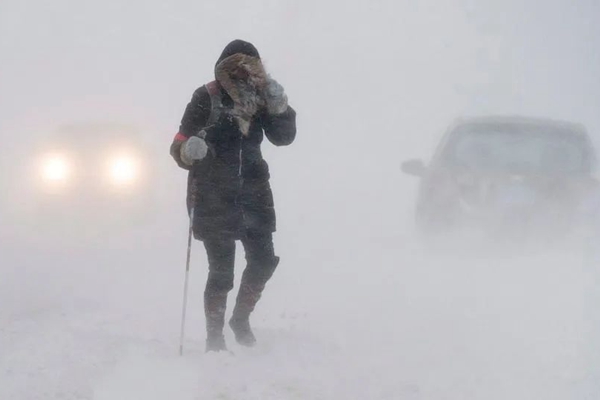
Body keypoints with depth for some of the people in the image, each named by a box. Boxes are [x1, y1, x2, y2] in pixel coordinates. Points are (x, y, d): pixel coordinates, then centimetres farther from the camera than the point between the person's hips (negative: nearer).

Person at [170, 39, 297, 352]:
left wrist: (278, 105, -16)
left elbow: (284, 137, 0)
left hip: (251, 191, 5)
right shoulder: (206, 98, -11)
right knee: (221, 271, -7)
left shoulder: (259, 97, 1)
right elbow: (180, 146, -13)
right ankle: (214, 336, 7)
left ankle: (241, 318, 28)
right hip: (213, 196, -4)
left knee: (263, 261, 5)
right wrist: (189, 150, -36)